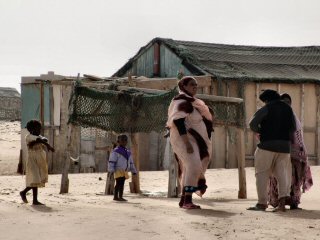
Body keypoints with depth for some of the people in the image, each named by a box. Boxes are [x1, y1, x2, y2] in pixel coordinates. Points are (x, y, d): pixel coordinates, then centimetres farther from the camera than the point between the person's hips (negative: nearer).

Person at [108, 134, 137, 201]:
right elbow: (111, 161, -11)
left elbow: (131, 162, 25)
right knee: (118, 183, -11)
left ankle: (120, 197, 9)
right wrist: (111, 169, -18)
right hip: (118, 170, -7)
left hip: (124, 171, 7)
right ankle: (116, 196, -9)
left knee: (122, 184, 7)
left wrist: (133, 170, 22)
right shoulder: (116, 151, -5)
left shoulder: (128, 152, 19)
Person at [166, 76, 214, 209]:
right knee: (193, 166, -21)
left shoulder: (191, 102, 19)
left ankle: (184, 200, 19)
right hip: (184, 139, -10)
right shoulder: (182, 102, -12)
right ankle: (187, 200, -25)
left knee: (188, 168, 12)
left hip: (194, 139, 10)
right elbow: (178, 122, -22)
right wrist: (187, 143, -29)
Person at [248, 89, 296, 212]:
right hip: (285, 145, 5)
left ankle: (262, 203, -1)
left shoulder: (266, 109, -4)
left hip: (268, 144, -5)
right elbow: (293, 127, 16)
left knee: (262, 174, 2)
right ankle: (282, 202, -7)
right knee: (282, 174, 6)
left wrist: (260, 131, 7)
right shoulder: (288, 108, 13)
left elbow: (252, 124, -11)